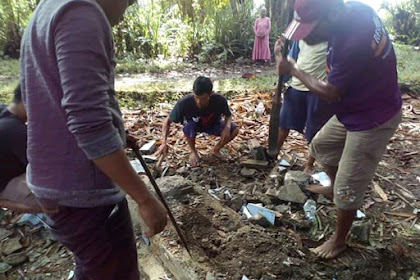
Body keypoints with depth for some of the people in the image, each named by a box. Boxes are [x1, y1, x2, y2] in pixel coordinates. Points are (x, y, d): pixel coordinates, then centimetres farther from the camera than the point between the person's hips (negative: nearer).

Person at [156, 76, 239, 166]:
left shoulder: (220, 100, -32)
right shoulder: (184, 102, -36)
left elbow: (228, 116, -11)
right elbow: (168, 121, -24)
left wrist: (227, 127, -34)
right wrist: (164, 143, -37)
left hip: (213, 125, 1)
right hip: (193, 125, -1)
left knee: (235, 130, -23)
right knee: (188, 126, -36)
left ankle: (216, 150, 5)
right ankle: (194, 152, -5)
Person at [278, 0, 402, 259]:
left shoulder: (352, 44, -36)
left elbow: (330, 93, -22)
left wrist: (294, 70, -10)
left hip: (373, 120, -9)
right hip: (355, 107, 9)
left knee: (347, 189, 4)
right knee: (320, 145, 25)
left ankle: (339, 241, 27)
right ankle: (335, 188, 47)